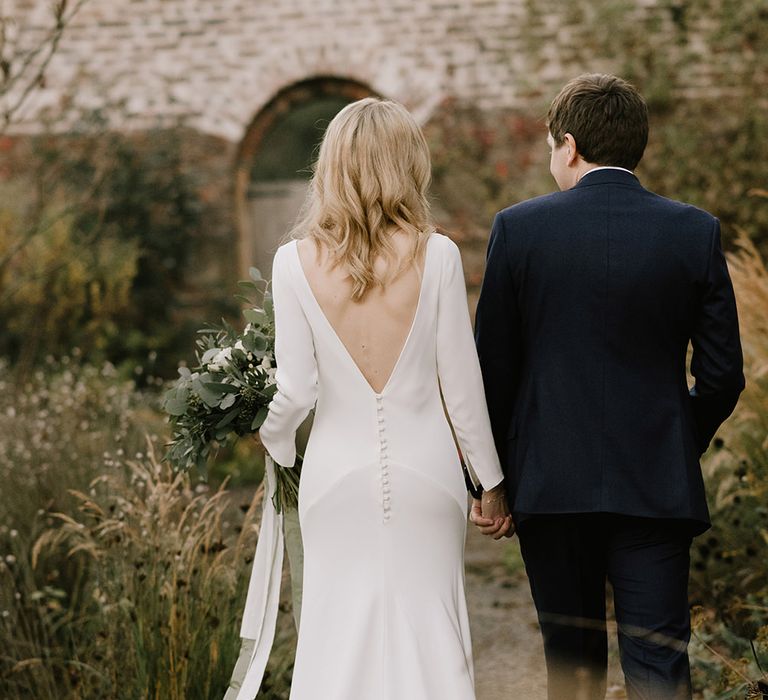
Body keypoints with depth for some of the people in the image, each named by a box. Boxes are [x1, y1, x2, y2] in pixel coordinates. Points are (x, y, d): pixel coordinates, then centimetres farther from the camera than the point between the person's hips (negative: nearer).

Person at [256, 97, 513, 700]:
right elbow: (462, 384, -4)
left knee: (338, 634, 9)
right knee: (428, 634, 8)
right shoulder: (436, 255, -7)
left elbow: (295, 390, -4)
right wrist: (492, 480, 8)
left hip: (338, 471, 1)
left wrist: (272, 445, 18)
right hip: (424, 469, 0)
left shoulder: (296, 261, -6)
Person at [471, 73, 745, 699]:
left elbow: (492, 368, -2)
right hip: (657, 485, 0)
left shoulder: (519, 227, -4)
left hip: (551, 483, 0)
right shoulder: (696, 232, -2)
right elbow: (722, 374, 1)